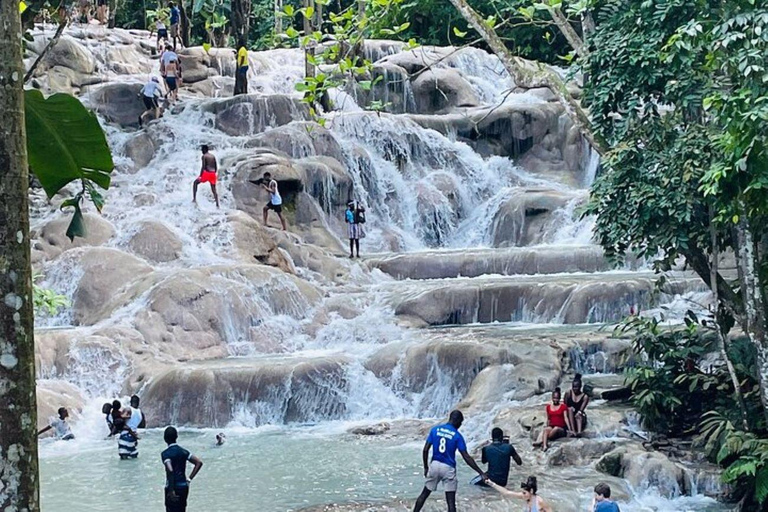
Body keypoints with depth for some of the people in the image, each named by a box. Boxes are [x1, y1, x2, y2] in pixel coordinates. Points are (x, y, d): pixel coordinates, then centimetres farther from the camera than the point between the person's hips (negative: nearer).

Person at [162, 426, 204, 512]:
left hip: (173, 488, -6)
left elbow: (170, 470, -26)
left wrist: (171, 490, -23)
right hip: (184, 487, 6)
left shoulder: (165, 453, -11)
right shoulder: (183, 451, 8)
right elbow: (199, 463, 5)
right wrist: (190, 479, 5)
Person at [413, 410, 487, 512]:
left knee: (424, 494, 19)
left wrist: (426, 467, 13)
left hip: (434, 465, 3)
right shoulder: (457, 436, -7)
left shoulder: (435, 430, 2)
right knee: (451, 502, -2)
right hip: (448, 469, -3)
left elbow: (425, 450, 1)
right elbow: (467, 458, -11)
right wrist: (481, 473, -8)